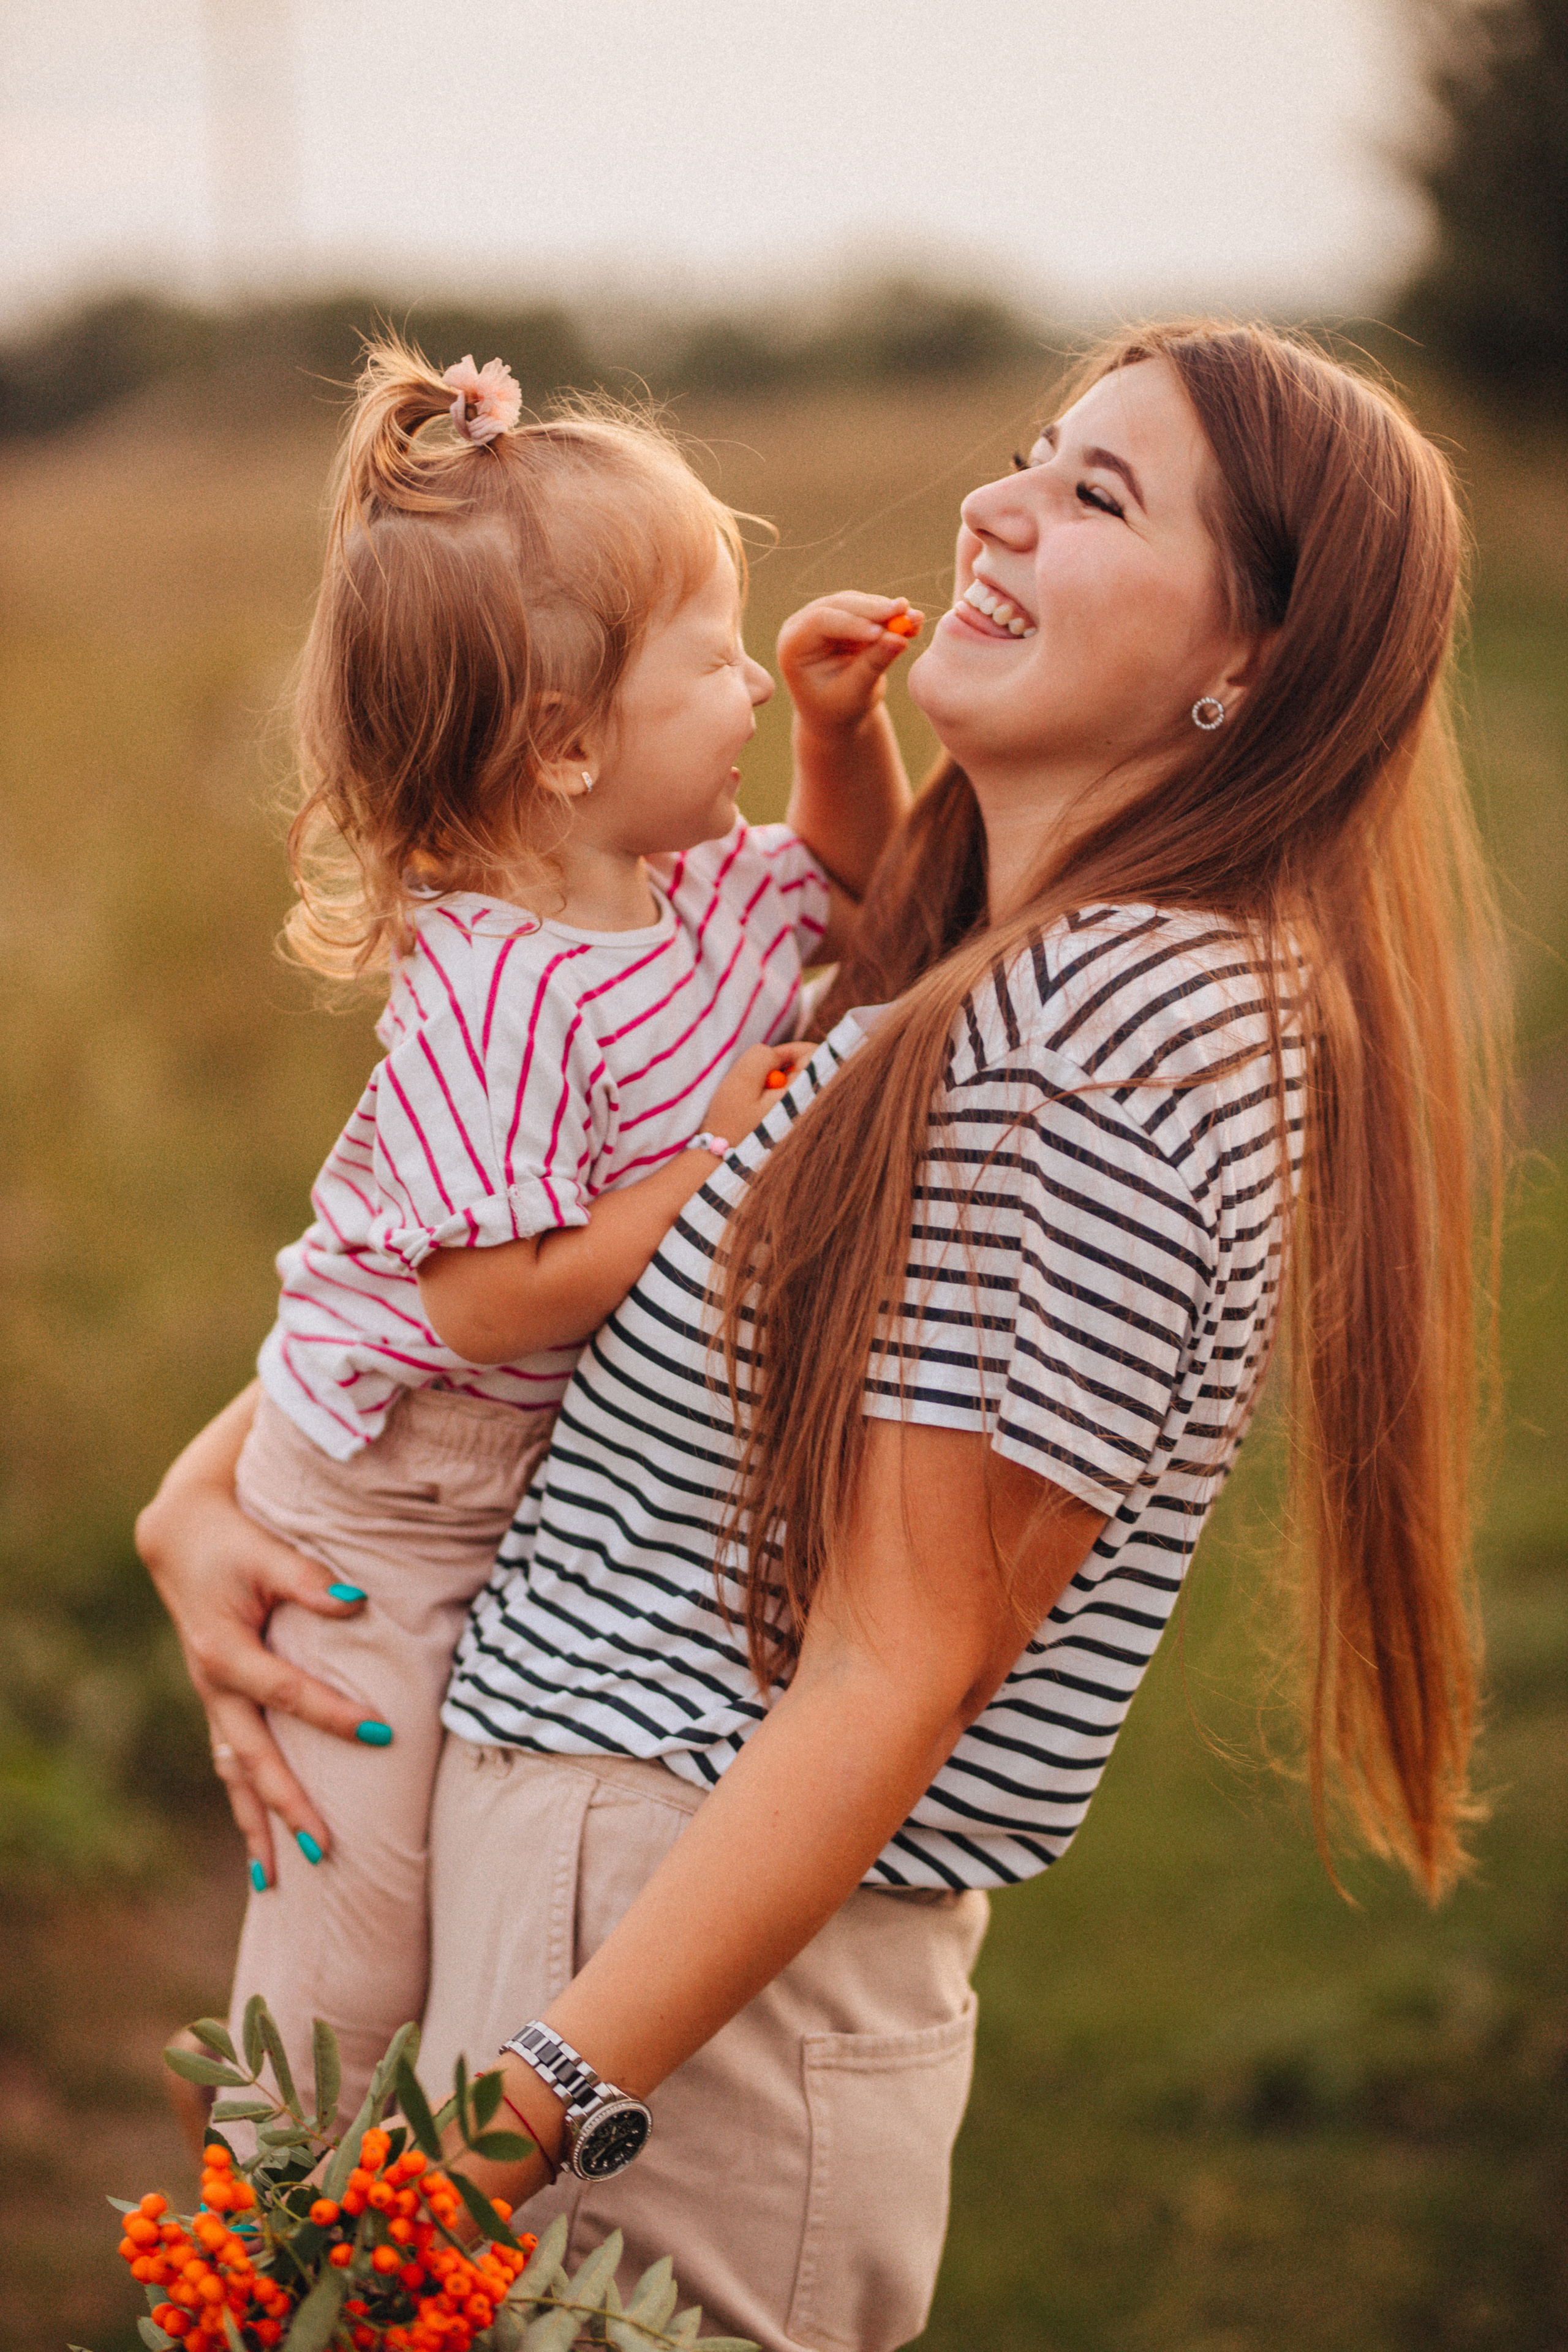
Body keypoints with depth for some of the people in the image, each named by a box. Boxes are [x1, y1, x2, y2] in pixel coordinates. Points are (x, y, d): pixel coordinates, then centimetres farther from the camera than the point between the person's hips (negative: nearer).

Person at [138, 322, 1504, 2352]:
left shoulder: (1118, 1027, -20)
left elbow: (893, 1683, -21)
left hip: (705, 1939, -9)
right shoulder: (946, 971, 10)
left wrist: (512, 2127, -22)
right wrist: (212, 1479, 4)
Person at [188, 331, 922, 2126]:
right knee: (360, 1884, 2)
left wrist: (845, 722, 1)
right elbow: (493, 1304, -31)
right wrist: (720, 1165, -26)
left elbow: (858, 886, 19)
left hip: (552, 1471, 8)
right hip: (382, 1499, -8)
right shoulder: (494, 987, -31)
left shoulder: (712, 885, -4)